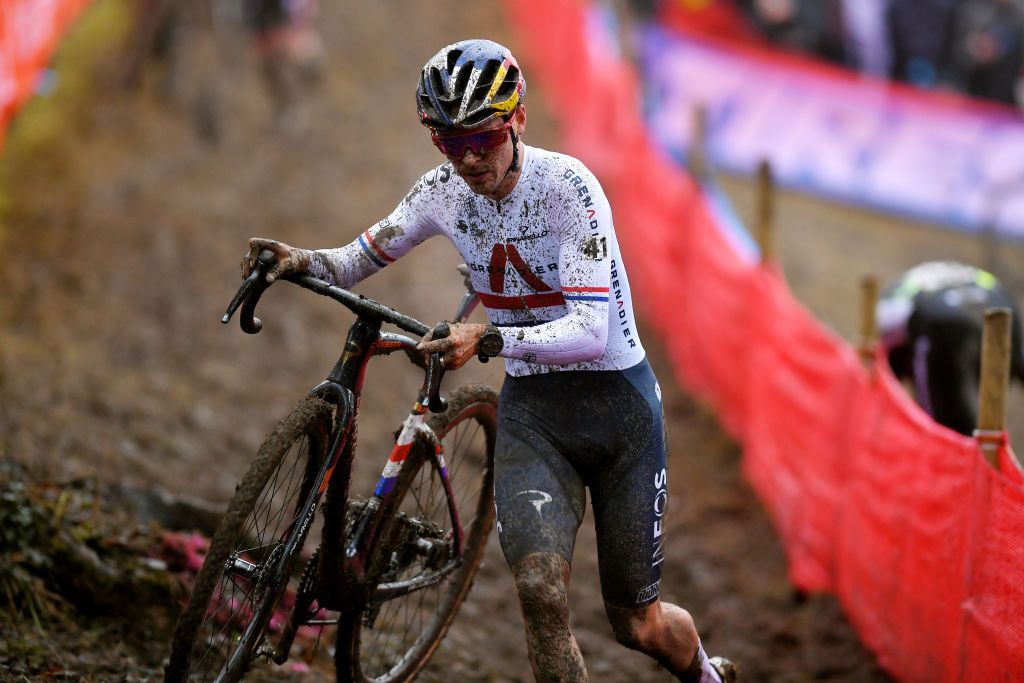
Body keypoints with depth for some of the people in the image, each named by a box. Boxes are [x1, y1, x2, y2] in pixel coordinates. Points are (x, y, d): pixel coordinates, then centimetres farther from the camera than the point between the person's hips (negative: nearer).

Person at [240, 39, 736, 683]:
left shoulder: (566, 184, -22)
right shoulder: (445, 189, -6)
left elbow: (592, 333, -28)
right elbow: (362, 259, 5)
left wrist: (489, 339, -42)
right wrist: (303, 261, -17)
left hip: (615, 397, -4)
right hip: (529, 406, 4)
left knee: (637, 624, 8)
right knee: (541, 591, -21)